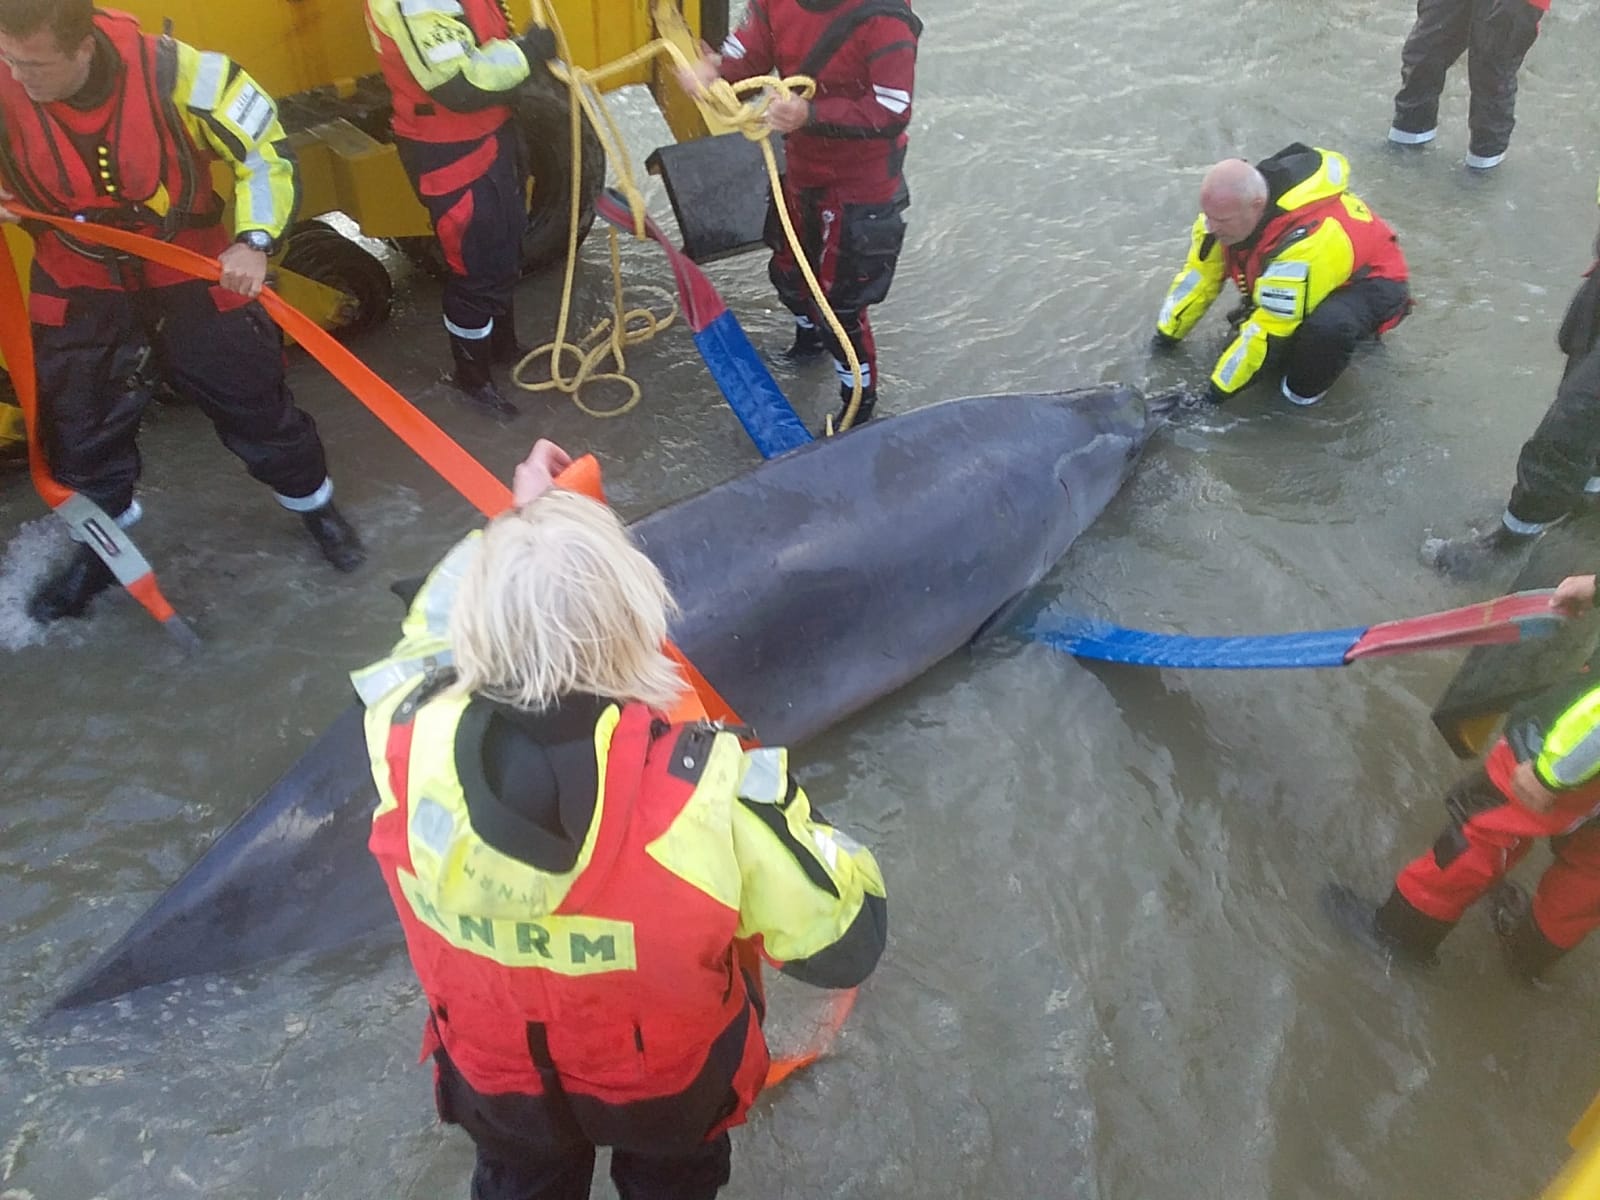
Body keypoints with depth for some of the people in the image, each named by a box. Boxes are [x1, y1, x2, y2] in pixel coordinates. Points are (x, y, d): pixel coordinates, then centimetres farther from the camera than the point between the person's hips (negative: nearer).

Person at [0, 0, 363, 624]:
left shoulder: (173, 73, -26)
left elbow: (265, 147, -16)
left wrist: (253, 241, -28)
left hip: (191, 264, -2)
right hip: (76, 280, 2)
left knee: (249, 395, 7)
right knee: (76, 417, 11)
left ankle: (313, 502, 31)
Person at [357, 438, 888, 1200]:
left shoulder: (412, 740, -33)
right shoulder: (708, 791, -42)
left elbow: (435, 629, -8)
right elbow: (845, 944, -27)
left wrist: (519, 518, 2)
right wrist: (803, 828, -9)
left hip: (496, 1078, 2)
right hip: (669, 1081, -1)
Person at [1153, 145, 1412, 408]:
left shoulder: (1303, 245, -42)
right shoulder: (1228, 206, -20)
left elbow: (1271, 331, -35)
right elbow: (1199, 272, -5)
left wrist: (1219, 388, -27)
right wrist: (1168, 333, 1)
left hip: (1373, 281, -8)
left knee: (1327, 327, -40)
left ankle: (1306, 388, -10)